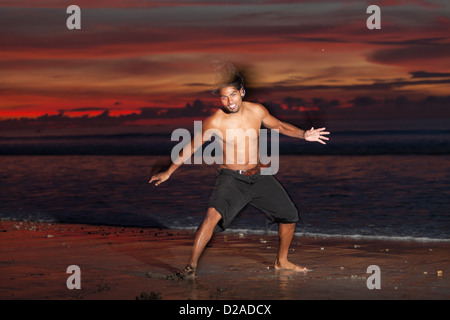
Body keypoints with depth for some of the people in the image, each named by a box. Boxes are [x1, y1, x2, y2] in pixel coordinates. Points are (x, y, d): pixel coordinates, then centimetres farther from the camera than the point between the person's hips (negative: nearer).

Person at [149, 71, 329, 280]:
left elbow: (278, 125, 14)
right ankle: (191, 266, -23)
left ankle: (281, 262, 31)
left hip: (259, 176, 5)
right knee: (214, 215, -30)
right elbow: (191, 147, -4)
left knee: (290, 215, 9)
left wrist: (303, 135, 1)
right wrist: (168, 172, -1)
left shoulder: (257, 111, -5)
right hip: (231, 178, -5)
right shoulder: (214, 122, -16)